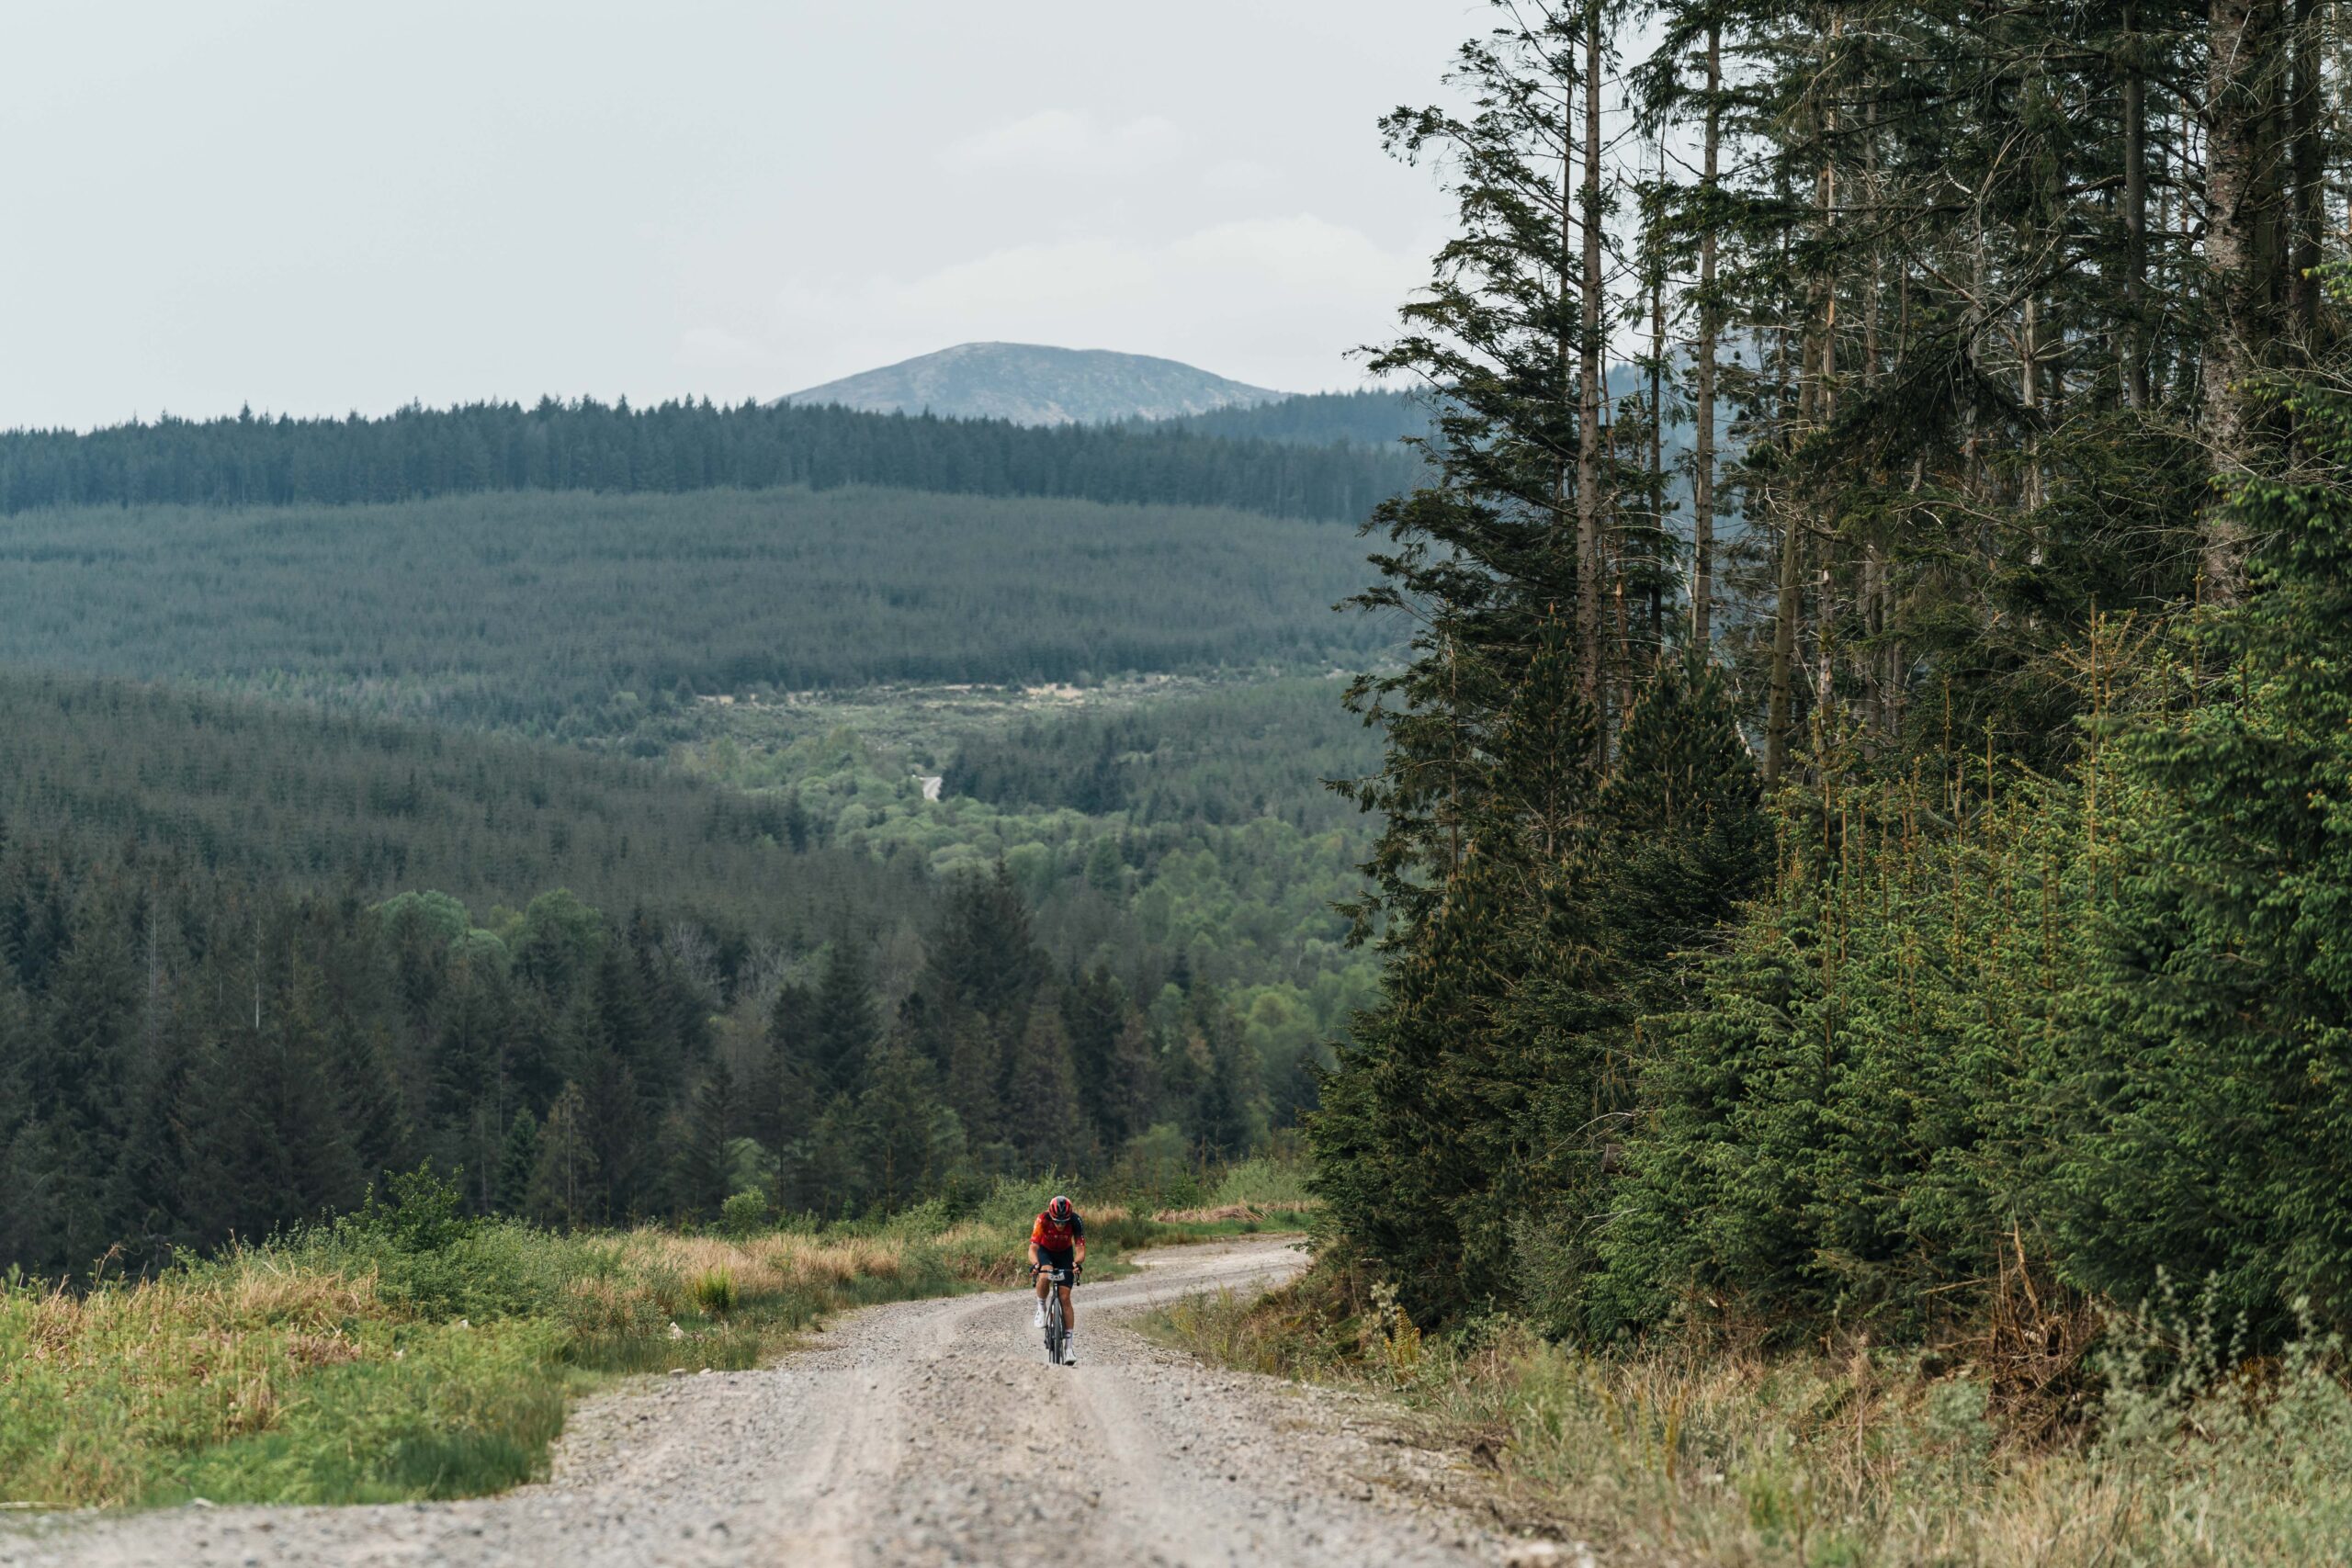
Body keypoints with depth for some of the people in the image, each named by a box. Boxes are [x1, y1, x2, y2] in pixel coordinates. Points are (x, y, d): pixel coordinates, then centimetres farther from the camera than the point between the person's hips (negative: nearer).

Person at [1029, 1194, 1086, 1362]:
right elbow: (1032, 1249, -37)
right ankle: (1041, 1308, -8)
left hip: (1065, 1253, 1)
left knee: (1065, 1298, -9)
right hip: (1045, 1251, -1)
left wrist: (1076, 1263, -54)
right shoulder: (1042, 1220, -33)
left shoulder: (1076, 1222, -30)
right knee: (1044, 1276, -35)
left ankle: (1068, 1346, -7)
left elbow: (1081, 1251, -33)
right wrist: (1035, 1264, -57)